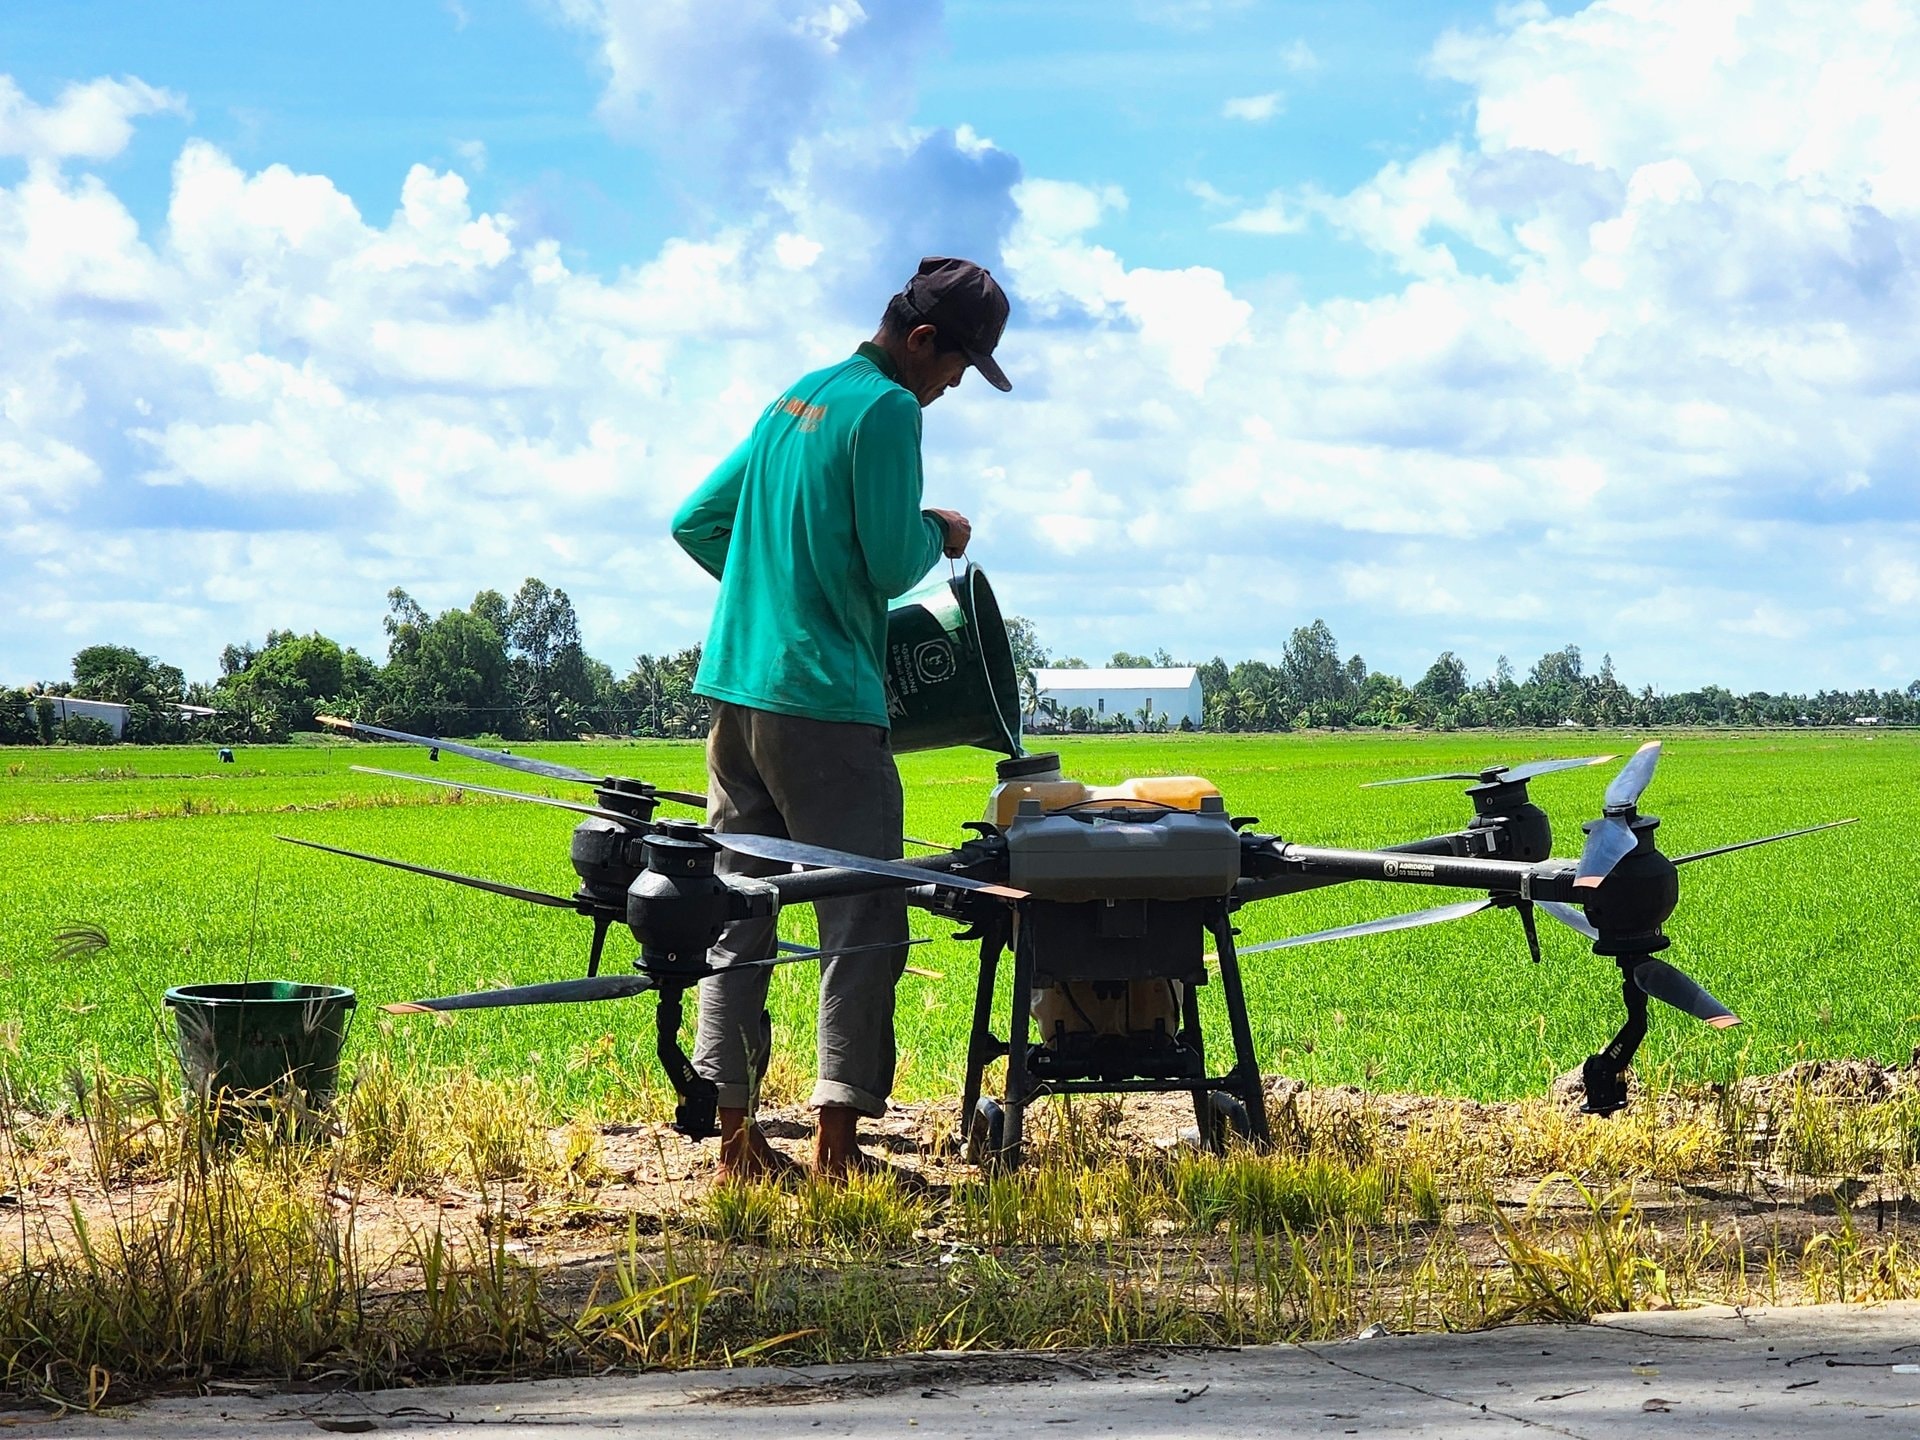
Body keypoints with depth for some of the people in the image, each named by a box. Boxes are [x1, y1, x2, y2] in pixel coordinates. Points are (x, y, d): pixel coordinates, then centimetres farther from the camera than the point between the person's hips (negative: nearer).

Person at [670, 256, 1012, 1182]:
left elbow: (695, 522, 22)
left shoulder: (794, 399, 18)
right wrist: (939, 534, 8)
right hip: (822, 700, -9)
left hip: (733, 689, 9)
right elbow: (891, 568, -11)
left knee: (739, 916, 8)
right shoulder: (886, 410, -8)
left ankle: (735, 1138, 9)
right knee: (865, 922, -4)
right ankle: (837, 1144, -7)